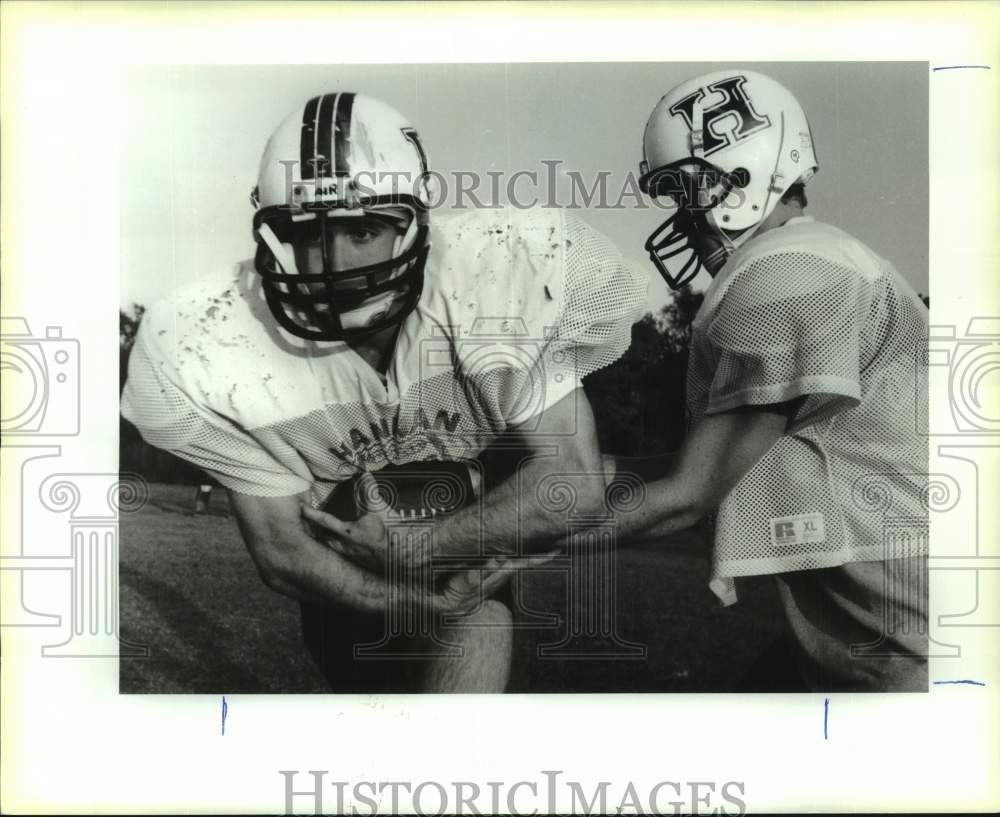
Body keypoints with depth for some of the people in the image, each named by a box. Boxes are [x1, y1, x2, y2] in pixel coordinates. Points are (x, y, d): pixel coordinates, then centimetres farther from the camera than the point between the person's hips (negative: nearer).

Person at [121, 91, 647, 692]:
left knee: (474, 628, -26)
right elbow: (282, 552, -18)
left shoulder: (498, 279, -28)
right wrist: (431, 602, -32)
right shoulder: (221, 349, -24)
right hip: (348, 586, 2)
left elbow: (573, 481, -28)